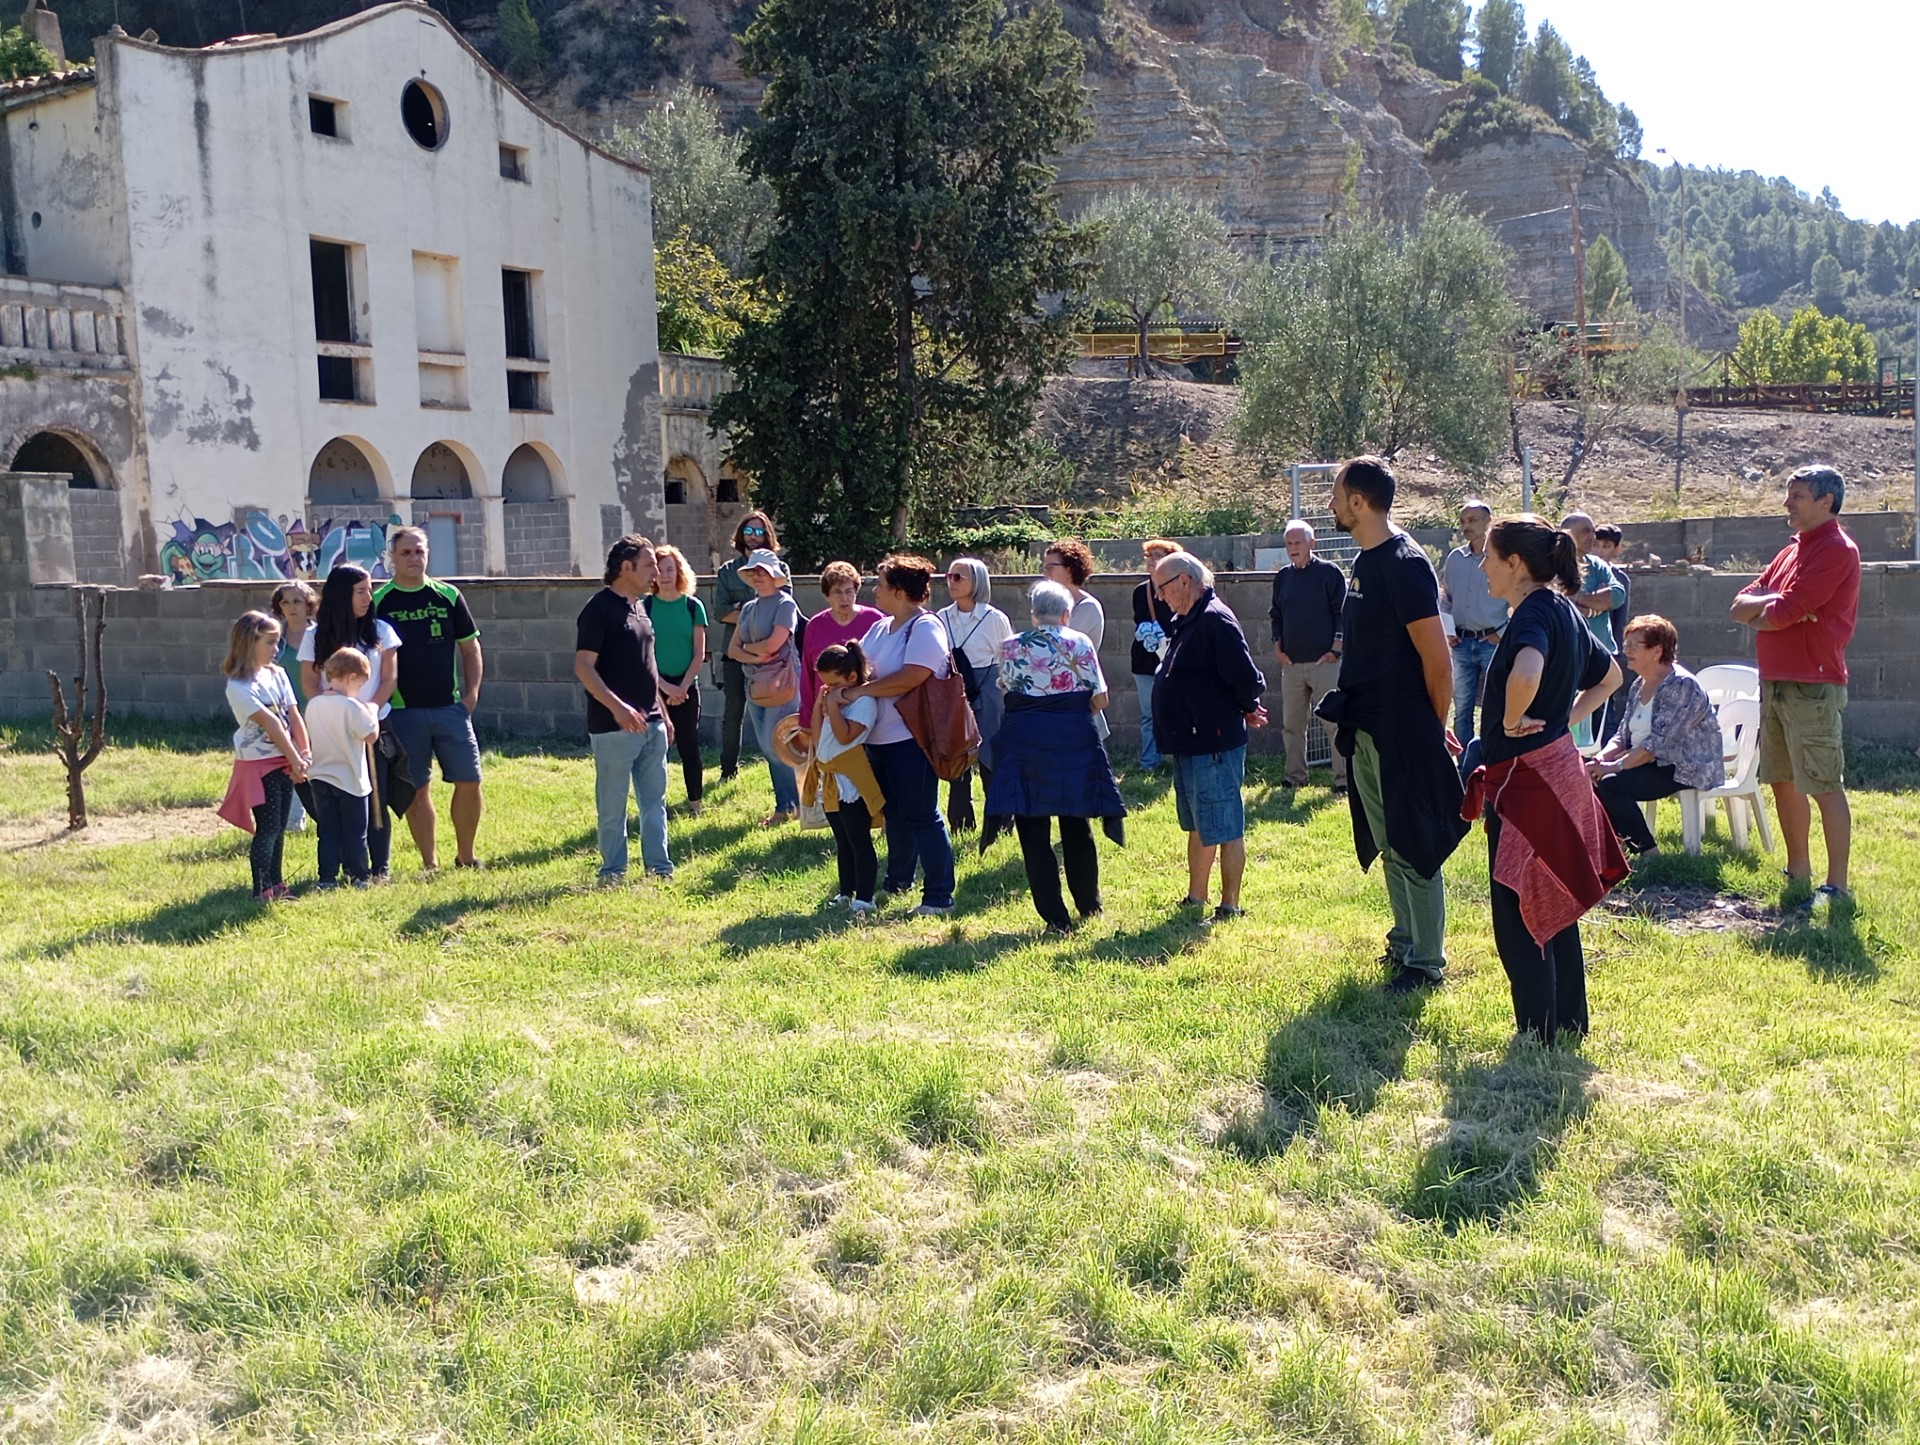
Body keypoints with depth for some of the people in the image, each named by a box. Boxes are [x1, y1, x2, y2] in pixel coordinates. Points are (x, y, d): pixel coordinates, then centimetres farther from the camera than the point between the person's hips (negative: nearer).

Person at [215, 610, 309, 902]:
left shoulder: (277, 674, 8)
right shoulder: (239, 686, -14)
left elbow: (293, 716, 4)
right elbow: (270, 724, -17)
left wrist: (304, 754, -6)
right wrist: (295, 760, -19)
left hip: (285, 761, 7)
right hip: (258, 763, -7)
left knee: (279, 827, 12)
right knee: (267, 828, -6)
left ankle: (276, 883, 22)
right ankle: (261, 890, 0)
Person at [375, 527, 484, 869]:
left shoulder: (448, 596, 6)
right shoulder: (378, 602, 0)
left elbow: (470, 647, 10)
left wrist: (472, 692, 1)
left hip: (450, 707, 2)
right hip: (403, 712, -2)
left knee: (469, 781, 0)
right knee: (417, 789, 4)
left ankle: (465, 857, 16)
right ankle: (430, 864, 13)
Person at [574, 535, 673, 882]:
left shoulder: (639, 608, 14)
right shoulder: (599, 609, -12)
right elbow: (583, 667, -18)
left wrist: (663, 713, 20)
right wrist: (617, 707, -28)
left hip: (650, 723, 8)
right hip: (614, 726, -8)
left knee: (654, 801, 11)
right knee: (613, 805, 2)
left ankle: (659, 866, 18)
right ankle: (612, 873, 12)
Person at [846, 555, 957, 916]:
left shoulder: (926, 628, -15)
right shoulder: (881, 628, 13)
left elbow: (910, 679, -25)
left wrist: (859, 691, -18)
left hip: (911, 739, -9)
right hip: (879, 737, 9)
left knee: (921, 815, -5)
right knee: (895, 813, 20)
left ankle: (939, 896, 0)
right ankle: (898, 880, 36)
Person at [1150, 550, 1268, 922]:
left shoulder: (1216, 620, -18)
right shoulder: (1185, 622, 13)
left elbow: (1246, 678, -22)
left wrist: (1248, 709, -4)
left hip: (1214, 745, -11)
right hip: (1190, 743, 11)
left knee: (1224, 828, -1)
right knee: (1198, 826, 19)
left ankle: (1230, 906, 6)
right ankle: (1196, 899, 30)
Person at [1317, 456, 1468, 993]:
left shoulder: (1405, 563, -17)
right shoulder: (1365, 561, 11)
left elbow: (1437, 660, -18)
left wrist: (1435, 728, -9)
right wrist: (1350, 713, 16)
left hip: (1402, 733, -9)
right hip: (1365, 731, 10)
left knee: (1413, 848, -2)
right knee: (1387, 846, 17)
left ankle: (1427, 963, 7)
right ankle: (1404, 942, 29)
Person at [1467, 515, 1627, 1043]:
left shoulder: (1533, 613, -18)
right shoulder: (1564, 611, 11)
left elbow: (1526, 675, -40)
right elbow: (1610, 675, 25)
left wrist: (1511, 722, -22)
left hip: (1525, 777, -10)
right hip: (1558, 770, 10)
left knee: (1517, 918, 0)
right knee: (1554, 910, 19)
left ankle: (1537, 1037, 6)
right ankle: (1569, 1021, 29)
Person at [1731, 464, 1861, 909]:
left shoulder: (1837, 550, -10)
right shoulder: (1793, 551, 19)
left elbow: (1785, 612, -19)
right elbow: (1740, 606, 12)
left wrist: (1759, 613, 1)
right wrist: (1775, 603, -7)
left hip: (1813, 685, -9)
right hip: (1775, 681, 9)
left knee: (1825, 786, -6)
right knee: (1783, 782, 13)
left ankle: (1837, 885, -3)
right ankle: (1798, 872, 23)